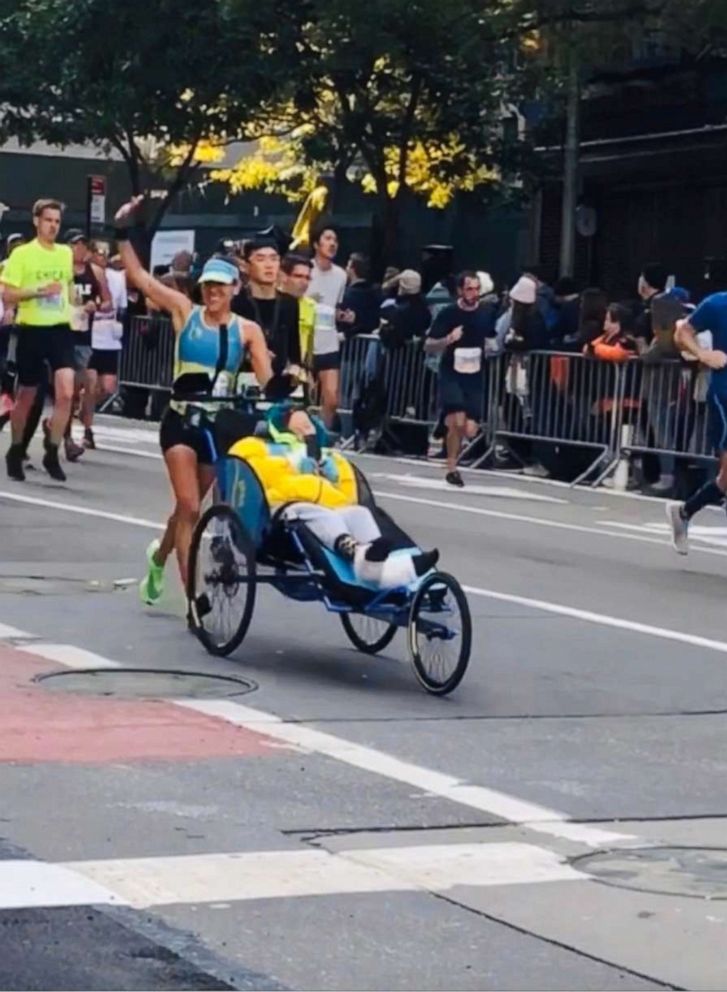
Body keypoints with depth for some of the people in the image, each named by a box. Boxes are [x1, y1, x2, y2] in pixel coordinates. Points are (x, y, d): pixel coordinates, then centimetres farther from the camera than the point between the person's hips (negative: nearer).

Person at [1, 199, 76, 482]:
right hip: (31, 331, -3)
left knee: (66, 392, -13)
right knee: (26, 396, 7)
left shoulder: (66, 253, 8)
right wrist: (38, 291, -21)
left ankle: (52, 453, -4)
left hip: (60, 330, 3)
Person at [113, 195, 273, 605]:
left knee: (190, 506, 17)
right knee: (189, 508, -12)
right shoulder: (185, 311, -3)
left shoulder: (247, 331, -3)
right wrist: (124, 235, -10)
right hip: (180, 421, -2)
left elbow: (267, 381, -9)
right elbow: (140, 277, -4)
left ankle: (159, 556, 47)